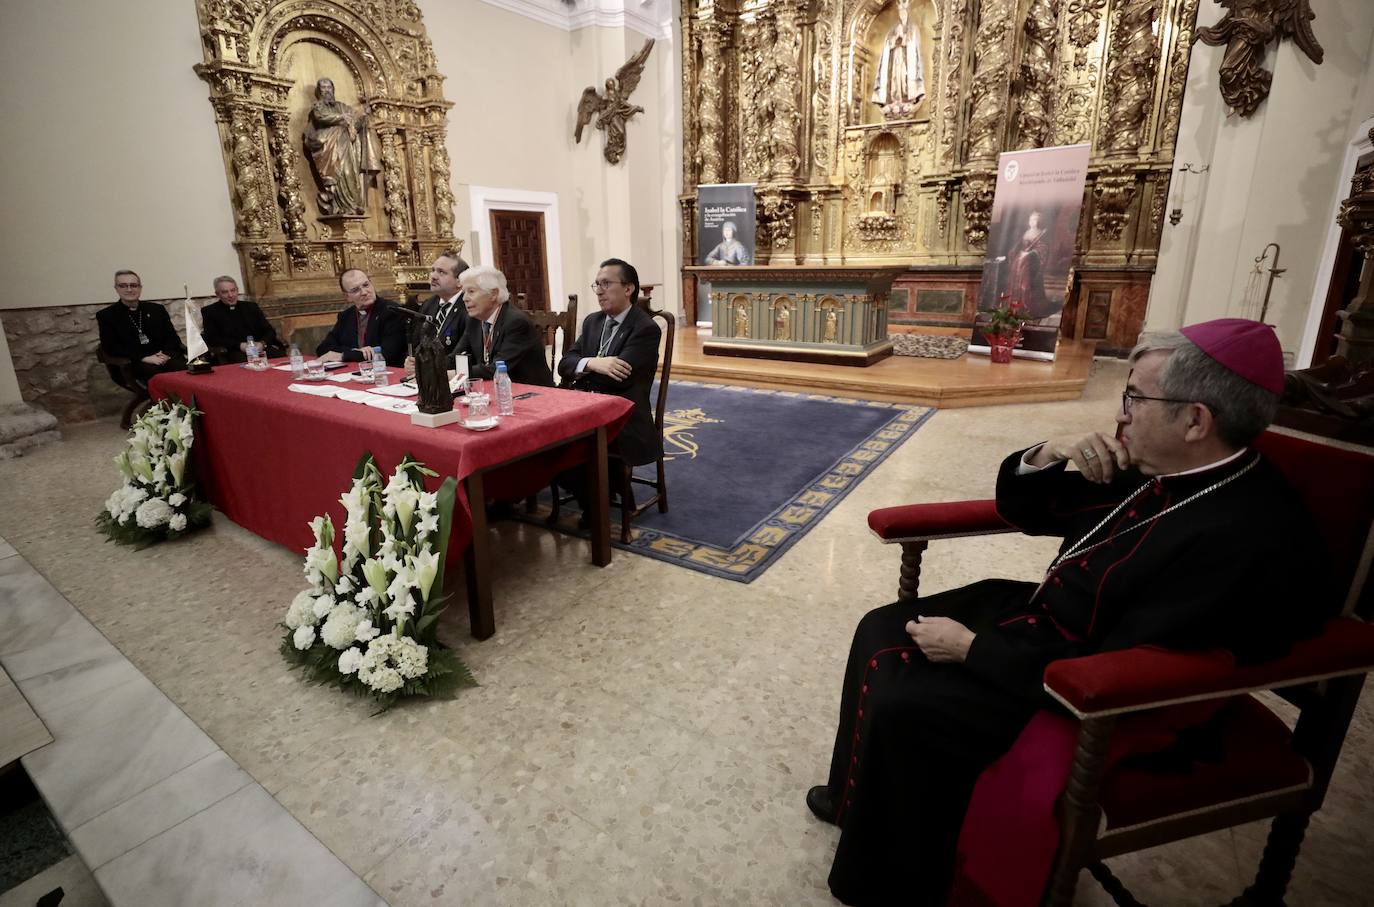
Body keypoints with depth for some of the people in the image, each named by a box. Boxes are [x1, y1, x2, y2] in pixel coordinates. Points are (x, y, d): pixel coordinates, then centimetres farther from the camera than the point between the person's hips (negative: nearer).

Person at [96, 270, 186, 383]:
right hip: (133, 364, -2)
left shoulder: (157, 309, 20)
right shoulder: (106, 315, 13)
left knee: (183, 367, -34)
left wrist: (166, 354, -9)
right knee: (154, 371, -37)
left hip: (166, 358, 2)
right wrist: (144, 358, -14)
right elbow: (111, 347, 2)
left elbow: (172, 337, 14)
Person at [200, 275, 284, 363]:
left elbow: (269, 331, 15)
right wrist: (239, 345, -12)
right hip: (235, 352, -3)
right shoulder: (209, 312, 13)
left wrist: (262, 343, -8)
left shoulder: (251, 307, 21)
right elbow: (212, 339, 3)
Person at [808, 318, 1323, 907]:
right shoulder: (1147, 469, -2)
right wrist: (1049, 454, -12)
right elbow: (1020, 508, 9)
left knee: (902, 706, -17)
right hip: (1039, 618, 9)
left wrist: (970, 647, -21)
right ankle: (859, 799, 24)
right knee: (881, 632, 3)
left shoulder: (1246, 538, -28)